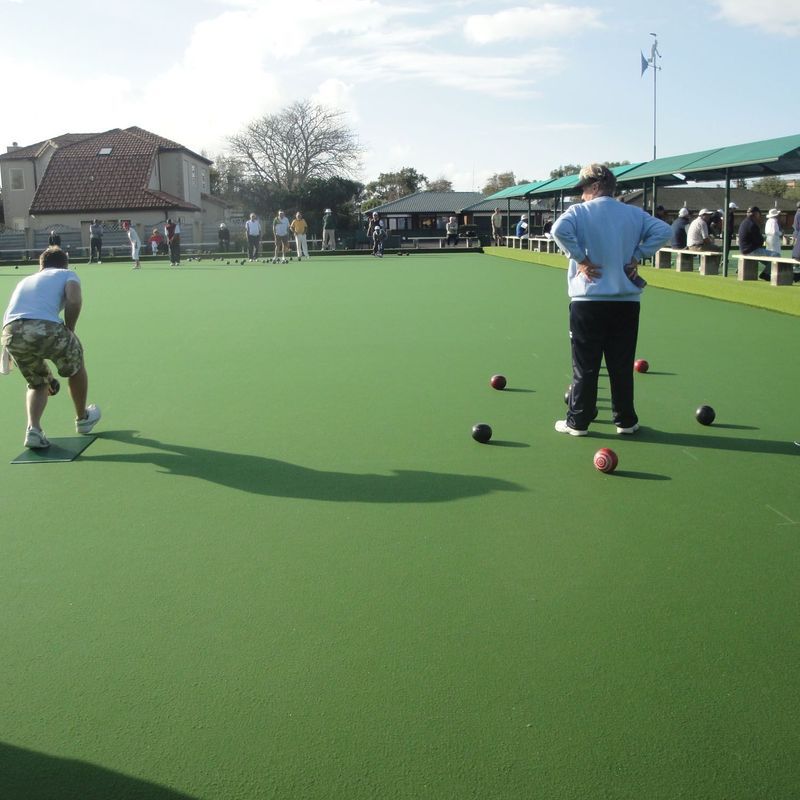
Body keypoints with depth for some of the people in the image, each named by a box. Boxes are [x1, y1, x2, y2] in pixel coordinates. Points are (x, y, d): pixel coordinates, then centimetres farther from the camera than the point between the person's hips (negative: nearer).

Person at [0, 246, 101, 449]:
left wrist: (47, 376, 46)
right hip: (45, 327, -4)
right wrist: (69, 331, 13)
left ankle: (33, 428, 7)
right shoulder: (68, 274, 23)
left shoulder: (25, 281, 39)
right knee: (75, 367, 27)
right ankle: (82, 419, 43)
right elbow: (74, 300, -3)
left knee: (38, 383, 29)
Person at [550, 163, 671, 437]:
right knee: (622, 366, 11)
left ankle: (578, 421, 10)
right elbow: (663, 231, 1)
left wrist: (579, 258, -11)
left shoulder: (579, 211, -3)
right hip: (627, 301, 3)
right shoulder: (634, 214, 9)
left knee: (585, 366, 4)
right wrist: (637, 256, 3)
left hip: (588, 300, -3)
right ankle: (626, 421, 17)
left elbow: (559, 229, -21)